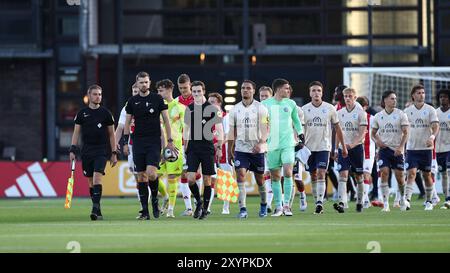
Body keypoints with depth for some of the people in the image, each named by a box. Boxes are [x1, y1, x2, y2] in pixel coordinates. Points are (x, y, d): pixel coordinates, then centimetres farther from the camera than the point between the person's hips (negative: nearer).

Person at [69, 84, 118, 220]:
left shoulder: (106, 113, 3)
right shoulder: (82, 113, 6)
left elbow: (111, 134, 9)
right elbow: (76, 132, 9)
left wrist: (114, 153, 5)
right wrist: (73, 150, -2)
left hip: (102, 150, -2)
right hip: (87, 150, 2)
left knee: (97, 177, -19)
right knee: (91, 181, 5)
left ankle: (96, 208, -24)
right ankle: (97, 211, 14)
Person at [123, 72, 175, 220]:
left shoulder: (157, 99, 1)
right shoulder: (132, 101, 7)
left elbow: (166, 120, 4)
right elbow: (127, 123, 12)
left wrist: (170, 141, -1)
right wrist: (125, 142, 6)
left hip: (154, 141, -3)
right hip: (138, 142, 3)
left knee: (151, 173, -19)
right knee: (141, 176, 1)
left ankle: (154, 199, 8)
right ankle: (145, 211, 6)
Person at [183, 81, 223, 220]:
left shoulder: (212, 108, -3)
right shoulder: (189, 109, 8)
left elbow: (220, 130, 0)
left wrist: (219, 148, -5)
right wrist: (185, 147, 15)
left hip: (207, 147, -3)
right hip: (193, 146, 3)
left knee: (207, 180, 1)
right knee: (190, 179, -8)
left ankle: (205, 208, 11)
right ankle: (198, 202, 14)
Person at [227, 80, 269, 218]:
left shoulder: (260, 108, -3)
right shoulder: (235, 109, 6)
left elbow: (264, 129, -10)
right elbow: (232, 131, 11)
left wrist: (260, 143, -26)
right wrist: (229, 151, 10)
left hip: (257, 150, -2)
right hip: (241, 149, 2)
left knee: (260, 180, 10)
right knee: (240, 176, -15)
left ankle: (264, 205, 32)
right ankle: (242, 209, -18)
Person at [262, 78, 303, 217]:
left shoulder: (290, 104, 7)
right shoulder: (265, 104, 2)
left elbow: (296, 119, 21)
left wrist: (301, 134, 15)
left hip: (288, 143, 0)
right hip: (272, 145, 0)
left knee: (288, 173, -14)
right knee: (275, 177, 4)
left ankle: (286, 205, -6)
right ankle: (278, 207, 13)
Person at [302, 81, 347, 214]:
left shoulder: (330, 108, -1)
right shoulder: (304, 109, 2)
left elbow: (337, 128, 7)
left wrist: (343, 147, 9)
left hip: (324, 147, -2)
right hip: (309, 147, 2)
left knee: (321, 174, -14)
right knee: (313, 176, 7)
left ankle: (320, 203, -20)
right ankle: (318, 204, 15)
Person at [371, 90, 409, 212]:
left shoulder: (401, 114, -2)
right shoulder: (378, 116, 5)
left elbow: (406, 132, -6)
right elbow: (373, 133, 14)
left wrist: (401, 147, -18)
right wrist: (377, 140, -8)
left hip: (397, 150, -1)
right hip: (384, 149, 1)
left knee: (399, 176, 2)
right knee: (384, 173, -12)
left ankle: (402, 198, 30)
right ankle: (385, 204, -11)